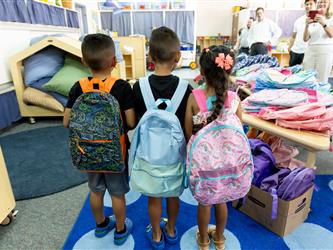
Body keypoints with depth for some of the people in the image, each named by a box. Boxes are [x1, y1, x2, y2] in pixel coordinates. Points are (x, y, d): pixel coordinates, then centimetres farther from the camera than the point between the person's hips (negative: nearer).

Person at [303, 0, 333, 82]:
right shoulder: (312, 21, 16)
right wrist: (307, 26, -8)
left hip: (325, 50, -3)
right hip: (310, 50, 3)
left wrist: (323, 23, -23)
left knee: (321, 80, -9)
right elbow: (305, 39, 7)